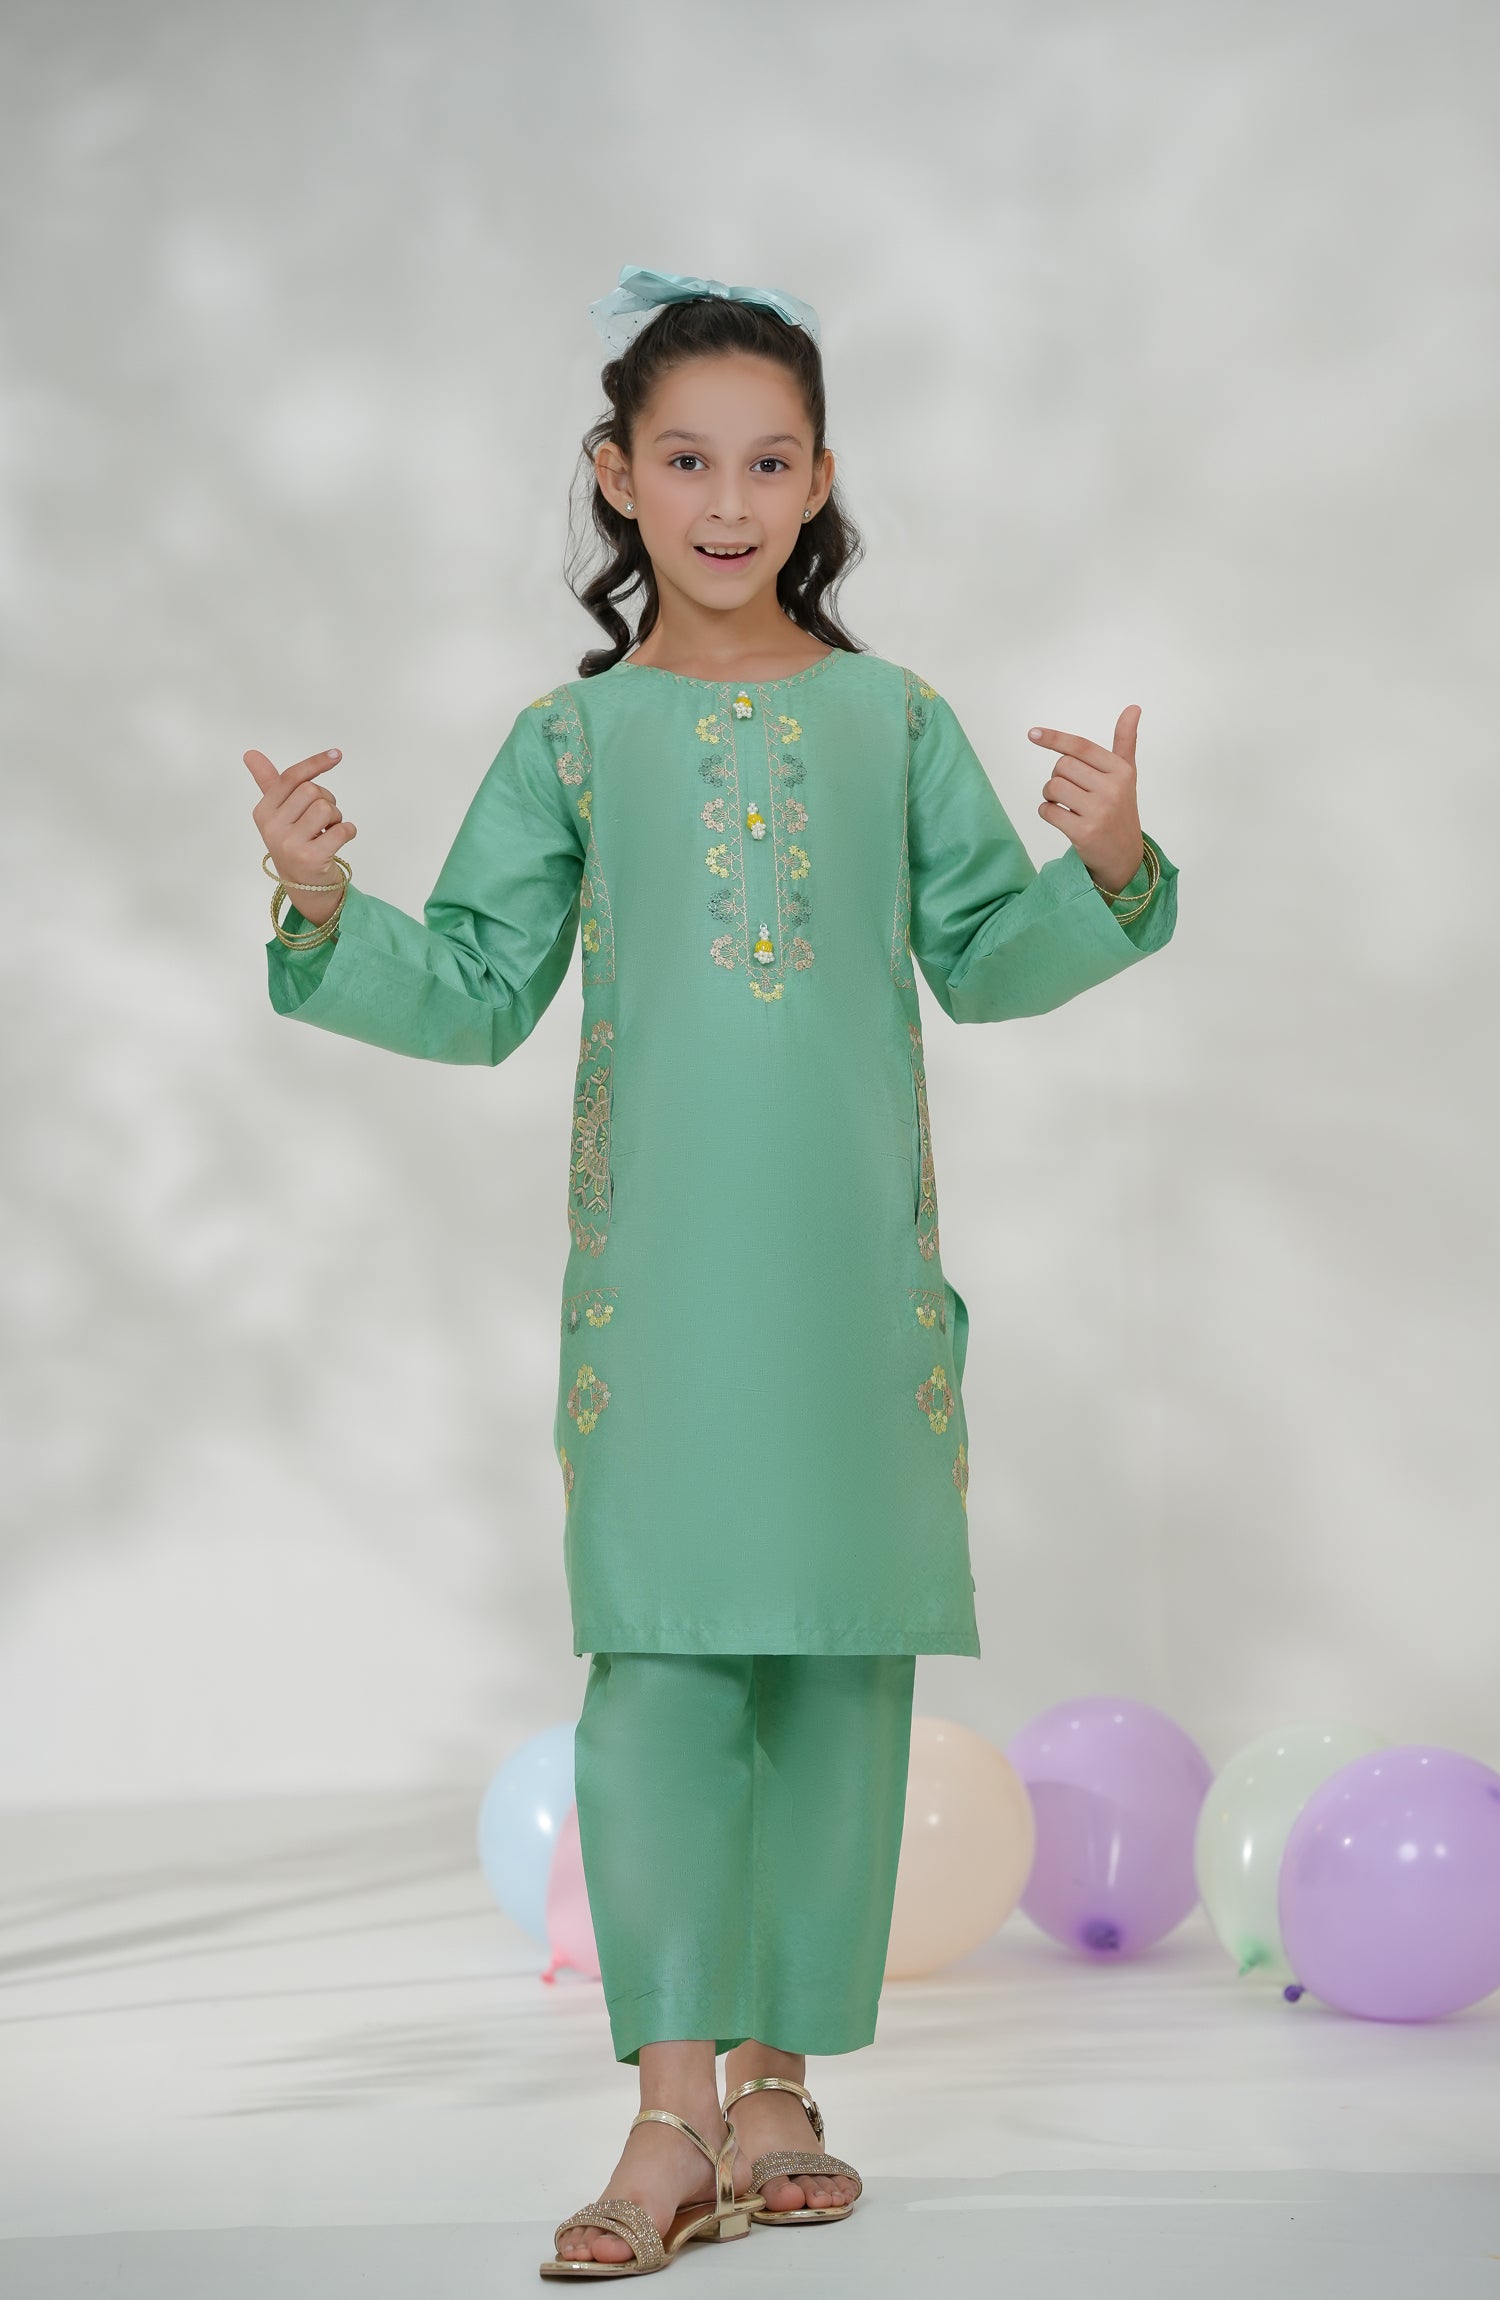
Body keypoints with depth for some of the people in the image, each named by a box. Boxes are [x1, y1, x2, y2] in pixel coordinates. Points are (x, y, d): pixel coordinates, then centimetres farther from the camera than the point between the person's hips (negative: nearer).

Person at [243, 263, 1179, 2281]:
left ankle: (777, 2086, 15)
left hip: (854, 1261, 2)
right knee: (663, 1658, -9)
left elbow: (986, 961, 9)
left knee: (842, 1661, 4)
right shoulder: (574, 737, 7)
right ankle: (676, 2112, -6)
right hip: (653, 1263, -1)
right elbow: (475, 995, 7)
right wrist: (324, 912, -9)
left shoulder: (894, 719, 9)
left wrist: (1105, 869, -9)